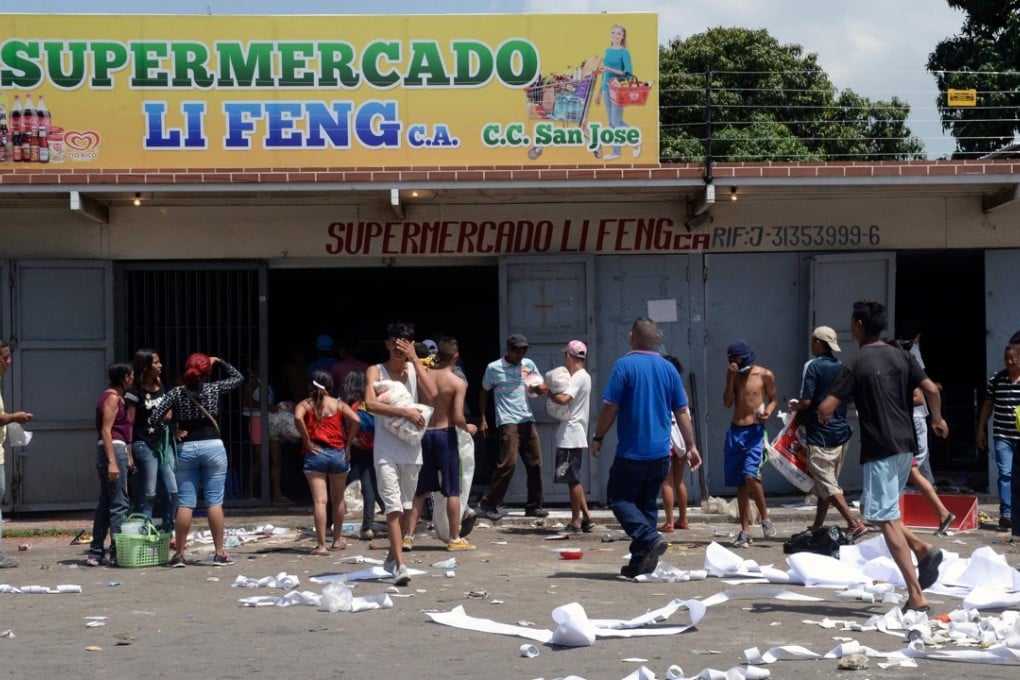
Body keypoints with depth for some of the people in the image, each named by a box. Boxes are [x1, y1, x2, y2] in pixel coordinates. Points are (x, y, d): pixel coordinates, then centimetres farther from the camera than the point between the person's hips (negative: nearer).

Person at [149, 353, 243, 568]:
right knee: (214, 502, 1)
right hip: (212, 446, -1)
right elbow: (238, 377, 17)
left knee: (185, 503, 3)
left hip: (186, 448, 1)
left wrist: (173, 431, 6)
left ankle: (179, 554, 4)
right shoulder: (214, 388, 0)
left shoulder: (176, 393, 0)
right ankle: (219, 553, 3)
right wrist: (219, 362, 20)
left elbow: (154, 419, -6)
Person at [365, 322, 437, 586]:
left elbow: (432, 395, -12)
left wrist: (414, 359, -11)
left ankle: (392, 558, 28)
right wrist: (405, 412, -24)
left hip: (412, 447, 4)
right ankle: (400, 566, -17)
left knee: (406, 506, 13)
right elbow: (371, 404, -17)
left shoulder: (415, 369, 7)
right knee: (393, 506, -13)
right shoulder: (375, 371, -1)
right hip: (386, 449, -4)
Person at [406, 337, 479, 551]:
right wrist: (467, 428, 3)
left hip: (424, 434, 4)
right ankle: (455, 539, 7)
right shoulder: (458, 383, -11)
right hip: (445, 434, -4)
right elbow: (458, 417, -16)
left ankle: (409, 535, 10)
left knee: (420, 489, 13)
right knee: (453, 491, 5)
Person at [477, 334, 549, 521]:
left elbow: (541, 388, 12)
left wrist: (540, 388, -13)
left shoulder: (528, 365, 10)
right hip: (508, 421, -5)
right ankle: (488, 504, -8)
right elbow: (484, 392, 10)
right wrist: (482, 419, 7)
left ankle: (533, 505, 15)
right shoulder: (493, 368, -1)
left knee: (535, 463, 5)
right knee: (508, 462, -15)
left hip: (527, 420, 5)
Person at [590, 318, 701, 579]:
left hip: (631, 452, -5)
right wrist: (691, 446, 13)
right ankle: (640, 563, 13)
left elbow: (610, 407, -11)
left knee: (619, 498, 4)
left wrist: (598, 437, 1)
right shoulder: (668, 368, 5)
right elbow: (682, 411, 7)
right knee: (647, 504, 14)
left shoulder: (625, 365, -9)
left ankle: (651, 538, -17)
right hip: (661, 452, 5)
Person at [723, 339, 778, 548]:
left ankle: (765, 518, -3)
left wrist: (768, 411, -13)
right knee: (740, 483, 5)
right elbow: (727, 403, 3)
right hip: (735, 431, 5)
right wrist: (731, 378, -7)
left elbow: (773, 399, 8)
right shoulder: (733, 375, 11)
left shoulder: (765, 375, -1)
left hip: (755, 431, -5)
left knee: (750, 475, -22)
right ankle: (745, 531, 9)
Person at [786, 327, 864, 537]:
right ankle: (818, 526, 23)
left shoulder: (813, 366, -12)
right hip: (841, 432, 8)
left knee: (827, 485, -7)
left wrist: (794, 406, 2)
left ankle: (854, 524, -18)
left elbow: (806, 401, -18)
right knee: (826, 482, 16)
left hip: (820, 434, -7)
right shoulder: (842, 368, 8)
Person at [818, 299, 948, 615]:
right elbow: (931, 390, 0)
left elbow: (825, 409, -14)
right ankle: (923, 549, 1)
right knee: (872, 508, 21)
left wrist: (824, 417, 10)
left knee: (887, 520, -5)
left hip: (879, 449, -7)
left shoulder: (854, 365, -8)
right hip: (906, 445, 7)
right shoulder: (901, 356, 7)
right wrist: (937, 420, 18)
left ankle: (917, 596, -11)